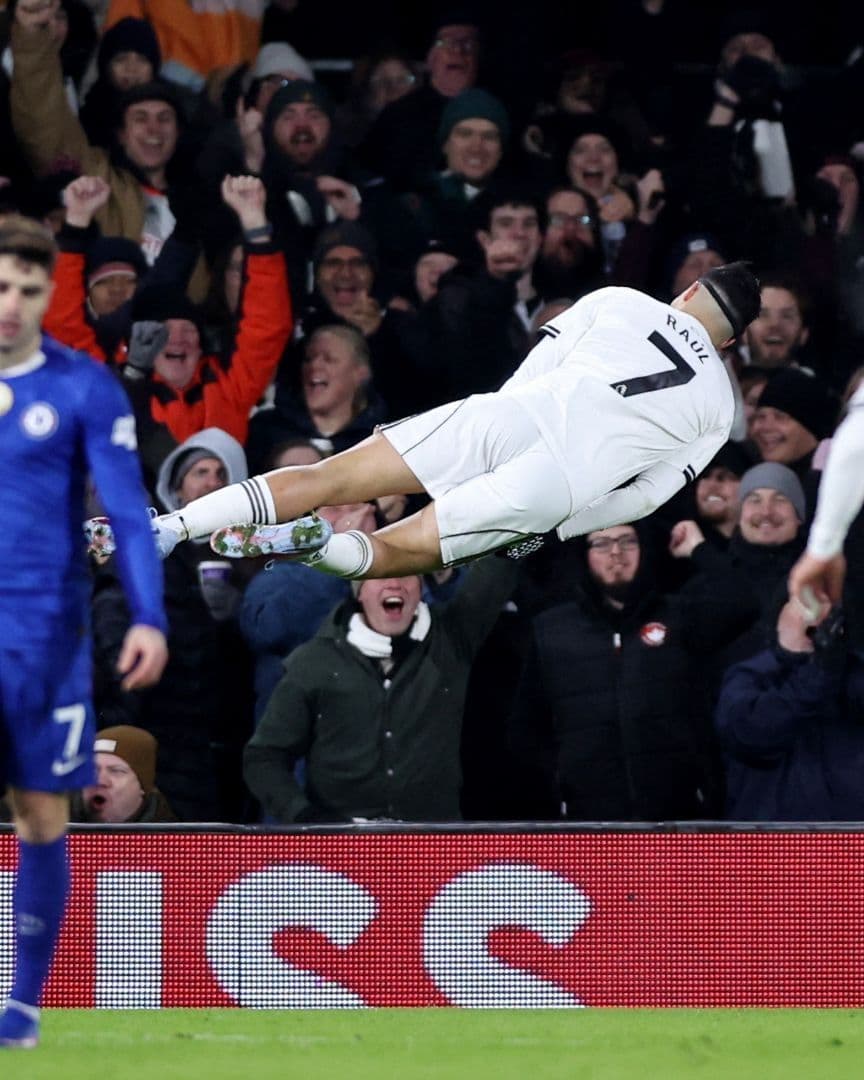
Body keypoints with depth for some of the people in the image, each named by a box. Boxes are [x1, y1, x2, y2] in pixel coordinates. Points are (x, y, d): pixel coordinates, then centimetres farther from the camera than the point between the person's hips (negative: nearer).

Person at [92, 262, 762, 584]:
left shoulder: (619, 301, 21)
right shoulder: (718, 408, 20)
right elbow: (646, 497, 14)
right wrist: (554, 527, 20)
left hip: (510, 414, 1)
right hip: (569, 480, -1)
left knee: (328, 479, 1)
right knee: (395, 549, 1)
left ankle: (170, 526, -15)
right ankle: (311, 546, -33)